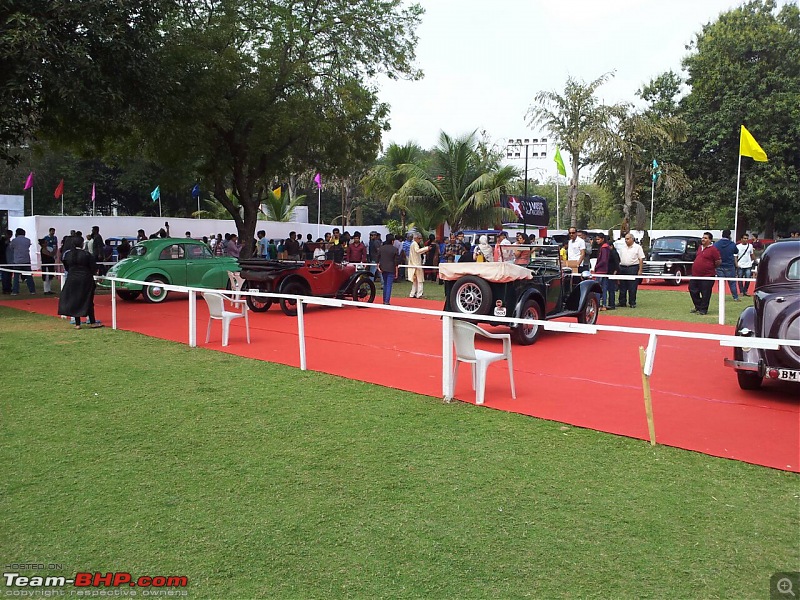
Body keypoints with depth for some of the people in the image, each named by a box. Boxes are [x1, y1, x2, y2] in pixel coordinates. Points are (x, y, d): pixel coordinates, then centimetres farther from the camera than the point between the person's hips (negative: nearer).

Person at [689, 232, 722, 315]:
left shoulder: (713, 249, -11)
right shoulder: (700, 247, 12)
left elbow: (718, 262, -11)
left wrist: (711, 267, 1)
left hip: (707, 276, -8)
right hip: (695, 275, 8)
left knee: (705, 294, 1)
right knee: (693, 290, 12)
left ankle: (703, 310, 11)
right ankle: (698, 307, 27)